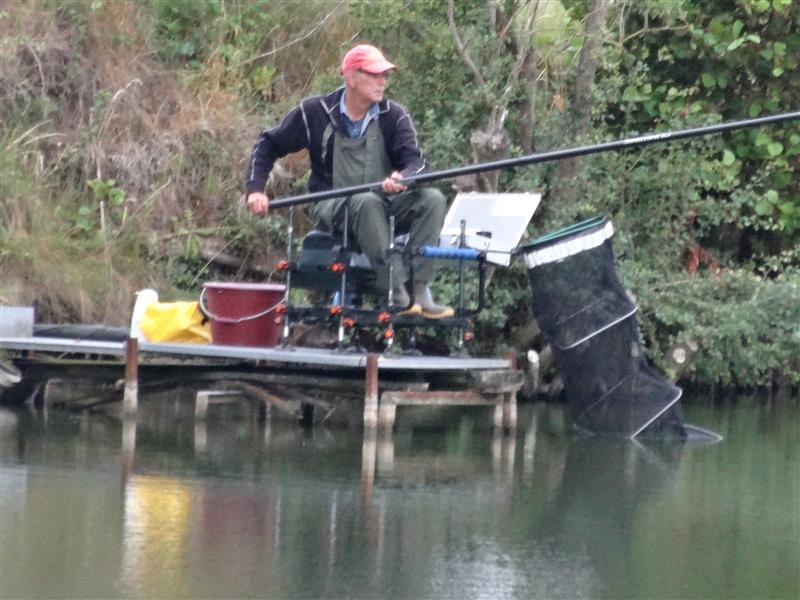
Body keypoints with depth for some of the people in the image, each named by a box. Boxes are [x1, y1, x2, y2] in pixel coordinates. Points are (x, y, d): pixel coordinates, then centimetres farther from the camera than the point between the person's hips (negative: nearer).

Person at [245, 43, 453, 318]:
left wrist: (402, 178, -35)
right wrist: (256, 189, -7)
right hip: (332, 208, -3)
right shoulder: (315, 113, -2)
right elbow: (268, 144, 7)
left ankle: (420, 292, -31)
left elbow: (416, 162, -10)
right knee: (367, 202, -37)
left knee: (432, 198, -23)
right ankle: (397, 295, -42)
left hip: (385, 205, 3)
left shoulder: (394, 117, 2)